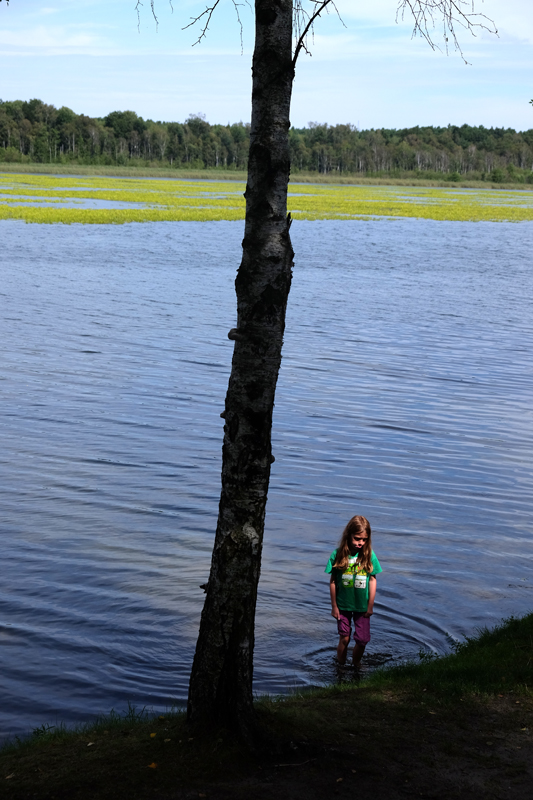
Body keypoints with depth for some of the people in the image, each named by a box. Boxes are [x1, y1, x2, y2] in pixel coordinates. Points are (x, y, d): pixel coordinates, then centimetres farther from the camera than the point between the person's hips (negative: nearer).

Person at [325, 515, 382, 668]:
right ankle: (340, 667, 23)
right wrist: (334, 606, -1)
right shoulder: (338, 555, -12)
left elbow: (372, 580, -2)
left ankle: (356, 664, 30)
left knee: (362, 639, 4)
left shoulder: (369, 555, -10)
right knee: (344, 638, 3)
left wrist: (370, 606, 1)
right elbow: (333, 581, -4)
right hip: (343, 605, -1)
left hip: (362, 606, 1)